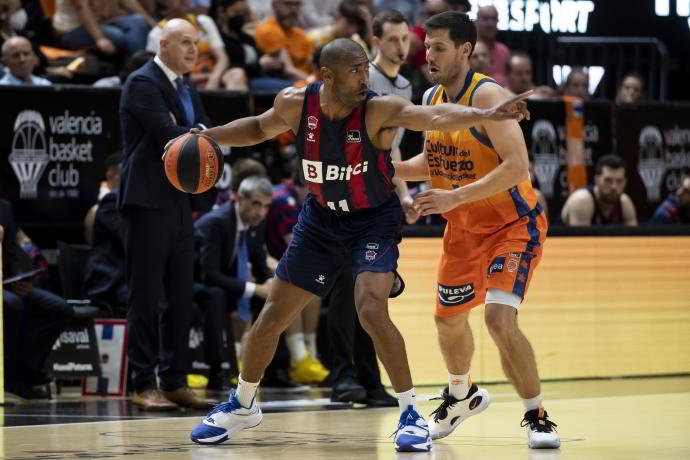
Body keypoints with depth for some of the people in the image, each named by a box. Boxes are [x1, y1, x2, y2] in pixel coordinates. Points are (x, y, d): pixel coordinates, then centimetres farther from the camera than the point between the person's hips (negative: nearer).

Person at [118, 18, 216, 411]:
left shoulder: (188, 90, 18)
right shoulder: (142, 83, -8)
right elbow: (169, 135, -21)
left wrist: (185, 137, -11)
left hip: (181, 204, 8)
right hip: (147, 202, -8)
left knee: (181, 298, 7)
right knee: (146, 297, -5)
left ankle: (176, 382, 11)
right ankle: (144, 385, -1)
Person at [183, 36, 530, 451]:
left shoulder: (378, 110, -25)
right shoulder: (295, 104, -13)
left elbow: (436, 116, -42)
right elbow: (260, 128, 9)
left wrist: (486, 114, -58)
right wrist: (209, 136, -2)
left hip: (375, 219, -4)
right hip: (321, 219, 4)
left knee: (371, 309, -26)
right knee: (273, 316, 8)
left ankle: (411, 413, -12)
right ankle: (242, 405, 31)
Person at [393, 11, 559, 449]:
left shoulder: (487, 95, -23)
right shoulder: (432, 98, 1)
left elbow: (517, 166, -32)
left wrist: (456, 197, -36)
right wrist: (392, 169, -2)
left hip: (514, 223, -8)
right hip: (464, 228, 8)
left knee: (500, 319, -23)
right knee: (449, 318, 19)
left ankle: (537, 416, -8)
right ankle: (461, 395, 47)